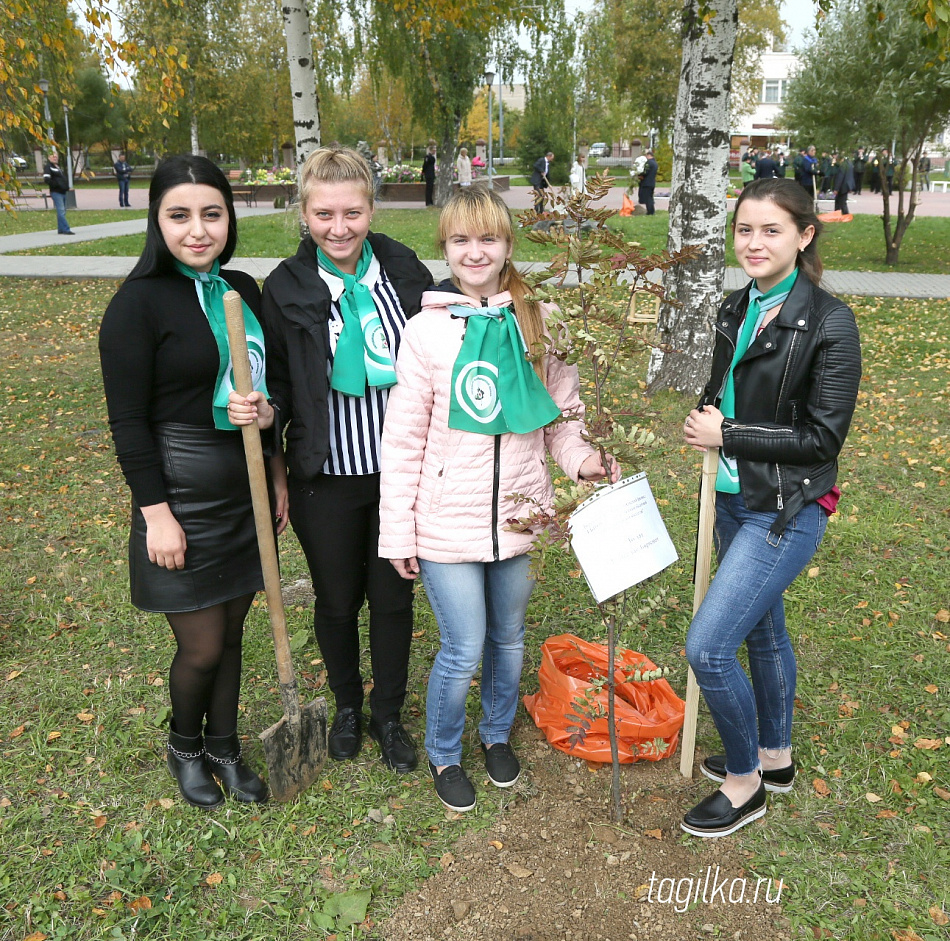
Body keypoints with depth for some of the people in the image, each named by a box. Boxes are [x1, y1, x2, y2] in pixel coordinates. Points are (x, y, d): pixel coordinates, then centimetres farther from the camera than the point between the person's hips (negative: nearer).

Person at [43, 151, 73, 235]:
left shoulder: (59, 167, 23)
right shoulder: (48, 167, -4)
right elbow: (47, 180, -15)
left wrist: (67, 186, 14)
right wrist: (56, 184, -20)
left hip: (63, 192, 9)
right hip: (56, 192, -9)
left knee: (62, 212, 10)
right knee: (61, 211, -14)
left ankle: (61, 229, 16)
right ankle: (66, 229, -20)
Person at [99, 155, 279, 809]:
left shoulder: (243, 290, 6)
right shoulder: (140, 302, -13)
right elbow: (128, 420, -13)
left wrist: (267, 412, -5)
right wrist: (156, 512, -15)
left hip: (246, 493, 5)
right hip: (183, 500, -5)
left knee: (231, 633, 17)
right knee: (202, 648, 6)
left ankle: (225, 748, 38)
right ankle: (186, 747, 36)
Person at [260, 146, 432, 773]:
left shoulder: (405, 271, -2)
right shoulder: (286, 288, -6)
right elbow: (278, 380, 0)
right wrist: (265, 410, -18)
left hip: (401, 470, 1)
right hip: (328, 477, -1)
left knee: (393, 598, 13)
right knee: (337, 601, 15)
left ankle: (389, 714, 36)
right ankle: (347, 707, 42)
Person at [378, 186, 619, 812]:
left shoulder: (539, 322, -2)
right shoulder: (426, 332, -8)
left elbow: (563, 410, 7)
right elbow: (403, 440, -5)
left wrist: (581, 458, -13)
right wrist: (398, 532, -4)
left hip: (518, 516, 3)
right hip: (447, 523, -2)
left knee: (509, 637, 19)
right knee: (463, 650, 5)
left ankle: (498, 735, 47)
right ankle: (444, 754, 34)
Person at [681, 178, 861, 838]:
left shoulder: (828, 321, -16)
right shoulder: (736, 311, 6)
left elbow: (823, 436, -17)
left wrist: (728, 436, -16)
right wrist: (706, 420, -3)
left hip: (786, 511, -8)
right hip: (734, 499, 8)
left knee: (708, 646, -9)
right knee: (763, 632, 21)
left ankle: (745, 783, 15)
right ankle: (775, 757, 43)